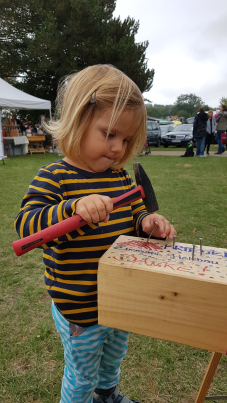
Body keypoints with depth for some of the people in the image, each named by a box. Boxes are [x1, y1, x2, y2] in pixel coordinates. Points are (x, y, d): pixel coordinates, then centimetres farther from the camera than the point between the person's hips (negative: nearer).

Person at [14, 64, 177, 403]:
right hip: (80, 312, -6)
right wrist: (75, 208, -46)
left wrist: (148, 222, -17)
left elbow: (134, 215, 6)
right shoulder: (53, 178, -21)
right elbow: (27, 225, -30)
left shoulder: (121, 178, -4)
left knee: (113, 359, 34)